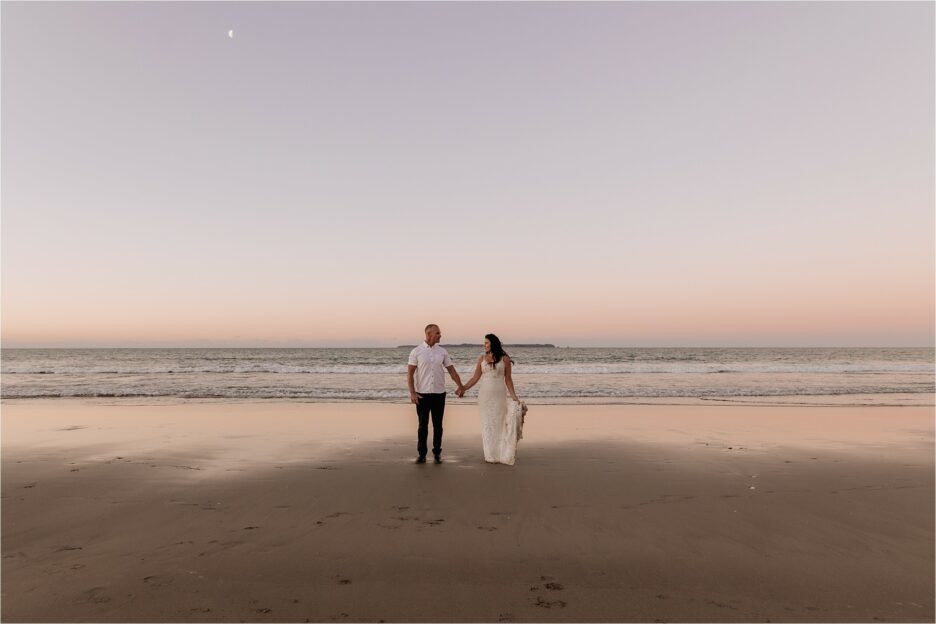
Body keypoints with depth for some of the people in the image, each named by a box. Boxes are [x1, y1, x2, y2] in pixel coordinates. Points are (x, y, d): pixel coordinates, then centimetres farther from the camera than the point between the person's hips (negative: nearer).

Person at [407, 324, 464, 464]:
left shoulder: (442, 352, 5)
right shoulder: (416, 352, -3)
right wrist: (412, 392, -11)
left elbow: (451, 370, 8)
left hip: (439, 394, 2)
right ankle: (422, 453, 14)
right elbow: (410, 373, -4)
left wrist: (460, 385, -2)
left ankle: (437, 453, 17)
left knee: (437, 425, 7)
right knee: (423, 425, 5)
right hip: (422, 394, -2)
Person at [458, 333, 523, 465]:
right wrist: (463, 388, -5)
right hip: (484, 394, 3)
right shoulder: (482, 358, 6)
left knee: (498, 423, -1)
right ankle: (490, 455, 13)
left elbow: (508, 379, 3)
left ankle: (501, 454, 9)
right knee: (486, 424, 5)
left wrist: (513, 396, -1)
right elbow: (475, 377, 5)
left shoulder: (504, 359, 0)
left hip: (499, 394, -3)